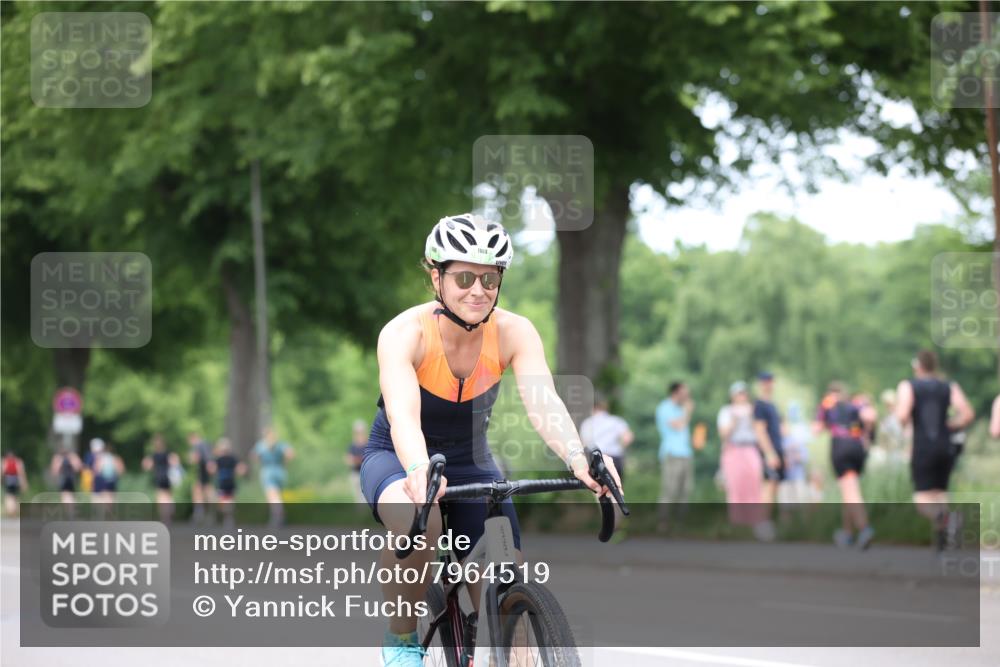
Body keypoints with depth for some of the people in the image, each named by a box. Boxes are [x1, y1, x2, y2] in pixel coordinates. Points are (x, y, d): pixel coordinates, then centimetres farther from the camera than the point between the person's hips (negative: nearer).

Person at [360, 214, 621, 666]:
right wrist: (419, 469, -64)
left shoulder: (514, 332, -18)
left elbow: (544, 402, -34)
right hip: (395, 459, -3)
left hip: (471, 463, 3)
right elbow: (402, 414, -42)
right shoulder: (404, 333, -26)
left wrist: (578, 458, -55)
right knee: (417, 520, -39)